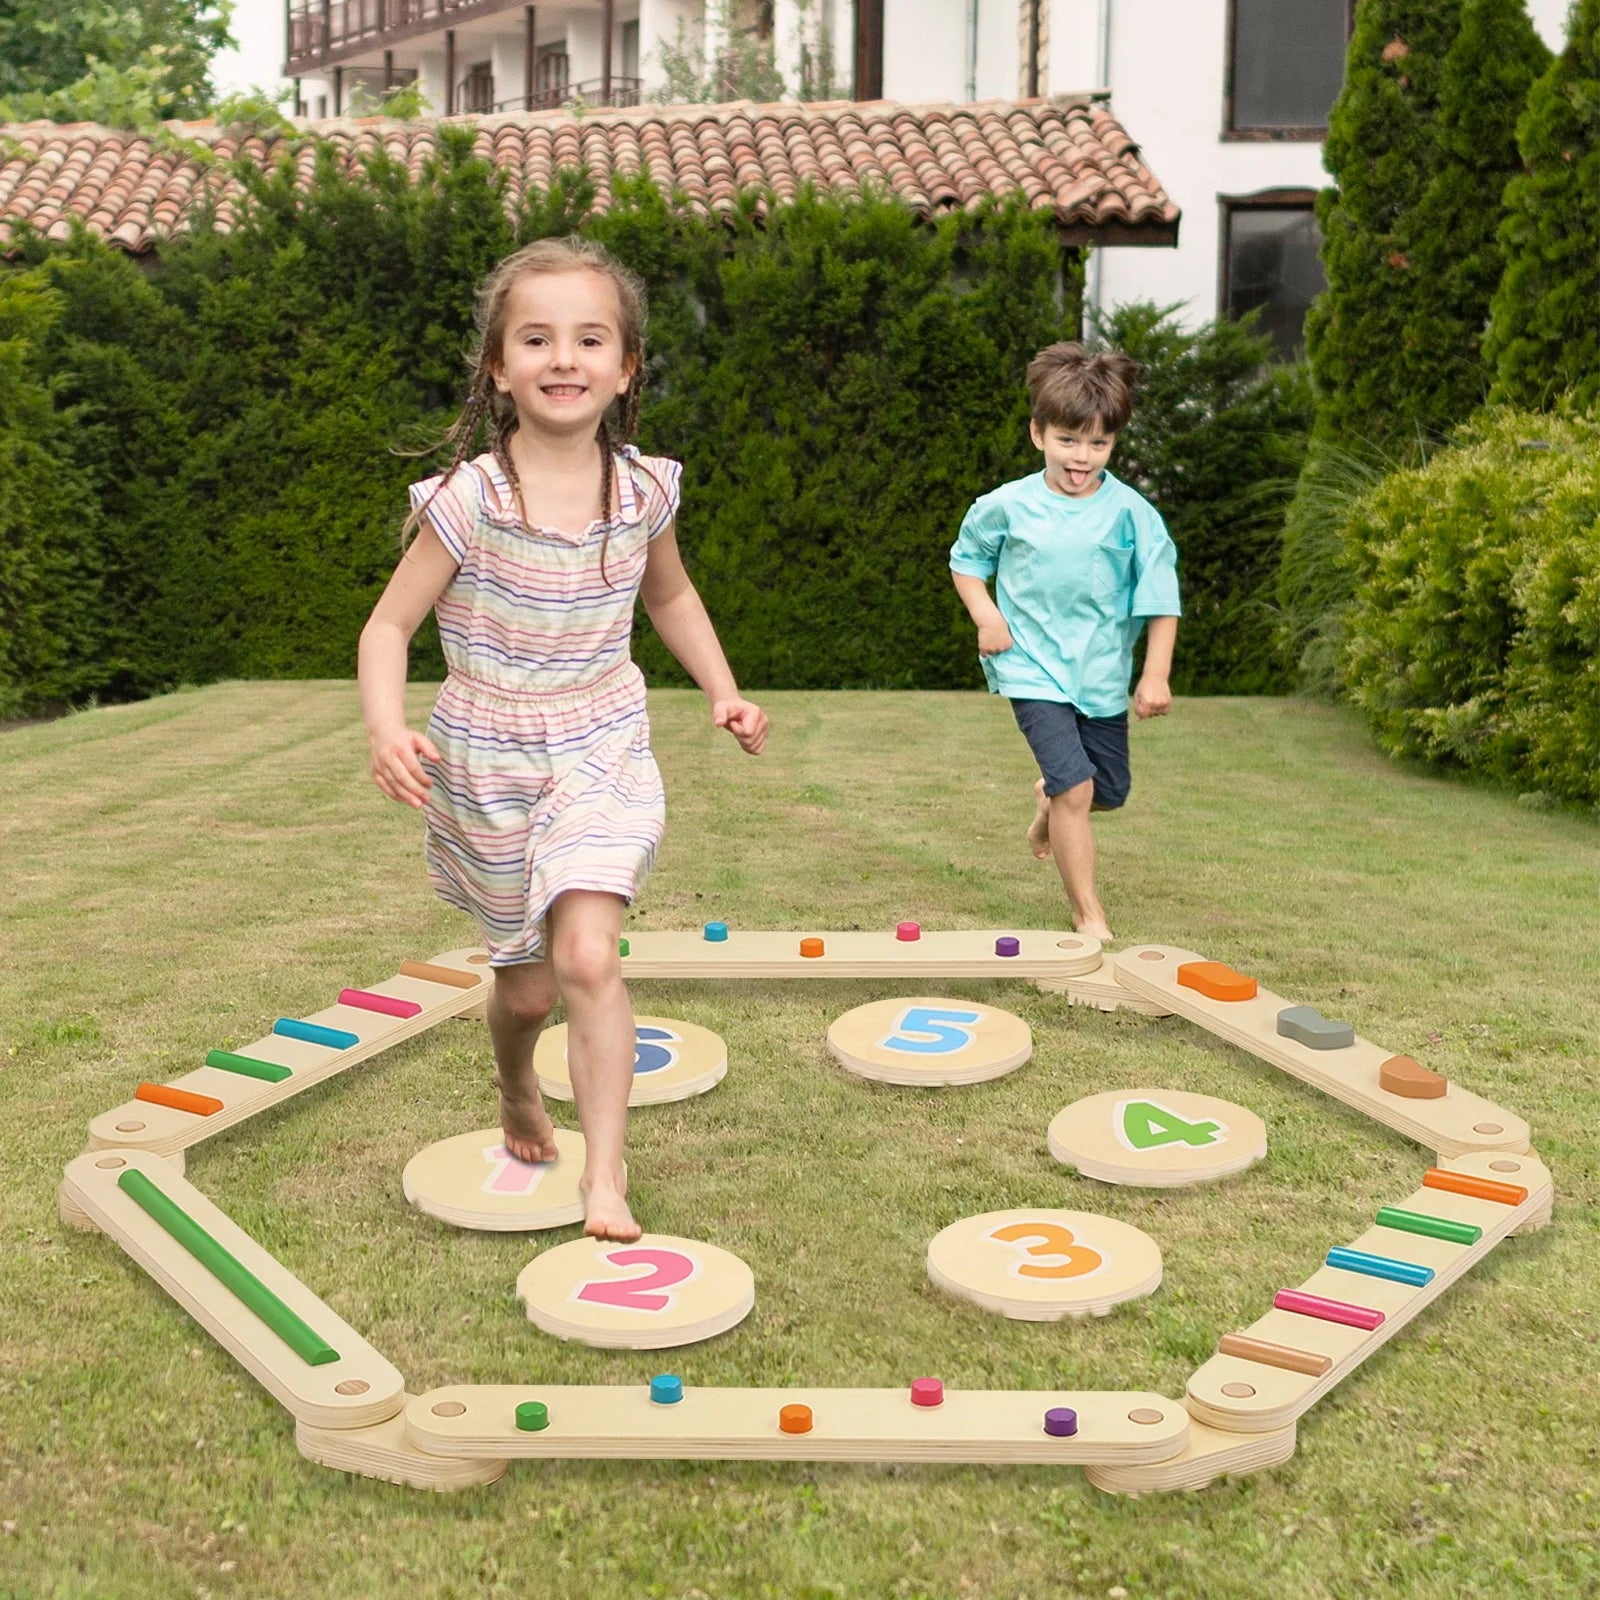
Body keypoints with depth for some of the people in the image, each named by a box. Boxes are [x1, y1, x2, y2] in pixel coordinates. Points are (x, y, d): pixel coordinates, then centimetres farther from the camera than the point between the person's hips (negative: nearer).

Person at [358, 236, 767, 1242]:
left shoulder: (642, 490, -7)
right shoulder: (467, 500, -17)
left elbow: (670, 595, 13)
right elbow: (389, 626, -12)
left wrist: (724, 691, 2)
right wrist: (388, 730, -30)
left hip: (602, 758, 1)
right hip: (489, 770, -1)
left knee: (588, 955, -19)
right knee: (528, 983, 12)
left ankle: (606, 1178, -9)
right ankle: (519, 1102, 47)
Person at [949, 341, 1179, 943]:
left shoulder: (1130, 512, -8)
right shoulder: (1007, 505, -7)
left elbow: (1160, 596, -5)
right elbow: (966, 560, 9)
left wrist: (1156, 674, -9)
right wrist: (985, 614, -8)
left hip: (1102, 671, 3)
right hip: (1033, 666, -3)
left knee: (1110, 792, 15)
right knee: (1076, 786, -15)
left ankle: (1048, 800, 51)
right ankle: (1089, 917, -1)